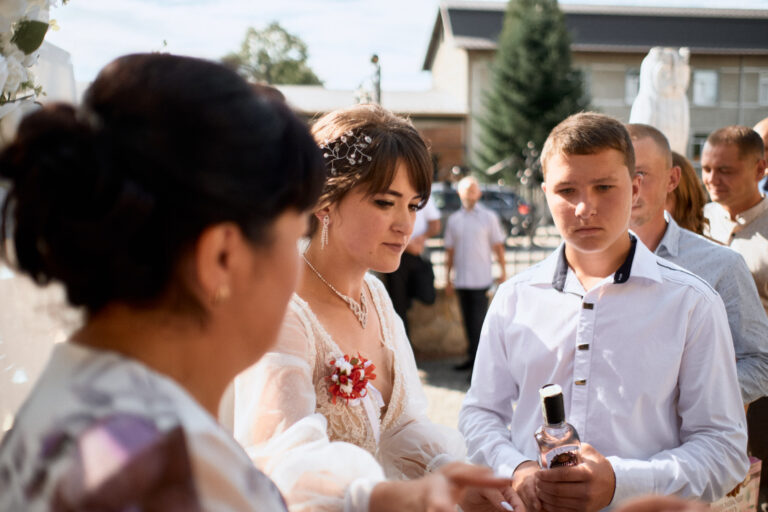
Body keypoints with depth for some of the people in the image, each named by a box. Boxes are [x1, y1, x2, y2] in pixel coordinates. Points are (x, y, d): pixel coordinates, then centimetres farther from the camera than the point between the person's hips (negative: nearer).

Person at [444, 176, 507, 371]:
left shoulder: (489, 217, 3)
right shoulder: (453, 220, 11)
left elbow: (498, 246, 4)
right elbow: (450, 251, 14)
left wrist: (503, 271, 0)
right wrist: (448, 278, 13)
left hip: (481, 278, -4)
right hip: (461, 279, 4)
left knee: (479, 320, -7)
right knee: (468, 320, 11)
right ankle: (472, 358, 21)